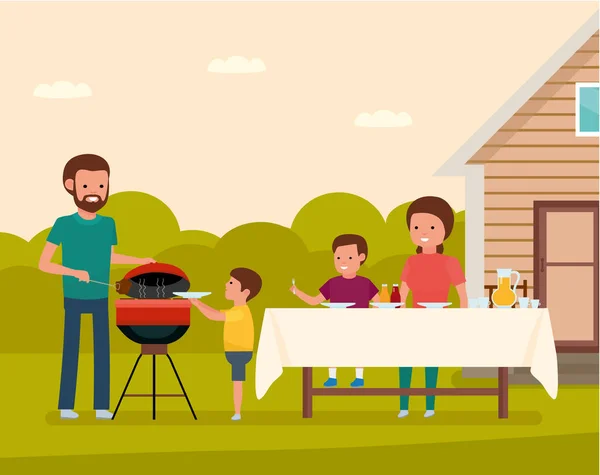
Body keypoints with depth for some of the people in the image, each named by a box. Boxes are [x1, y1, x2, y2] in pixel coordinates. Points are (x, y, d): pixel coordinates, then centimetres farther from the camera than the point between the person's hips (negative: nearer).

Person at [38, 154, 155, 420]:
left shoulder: (108, 224, 3)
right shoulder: (63, 225, -10)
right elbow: (43, 264, -11)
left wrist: (139, 261, 20)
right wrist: (75, 272, -22)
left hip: (100, 299, 4)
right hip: (74, 298, -4)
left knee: (102, 349, 4)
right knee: (71, 348, 1)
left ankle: (101, 407, 10)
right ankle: (66, 407, 9)